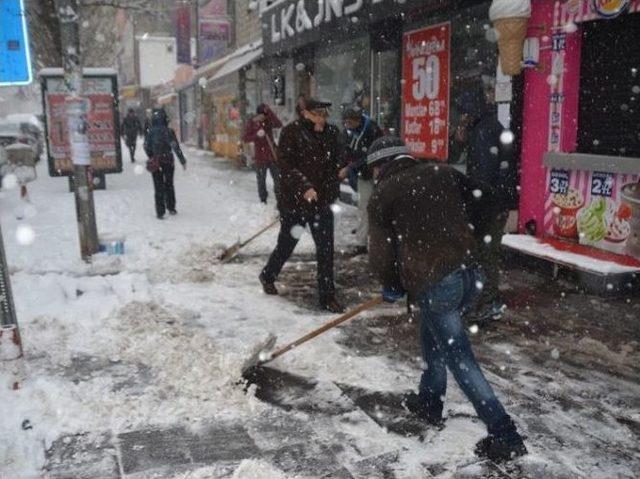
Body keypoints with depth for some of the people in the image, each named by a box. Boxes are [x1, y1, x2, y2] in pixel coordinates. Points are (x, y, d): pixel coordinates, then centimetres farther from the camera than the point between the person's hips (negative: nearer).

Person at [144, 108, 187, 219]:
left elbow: (146, 147, 4)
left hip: (156, 163, 2)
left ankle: (160, 212, 5)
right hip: (168, 162, -1)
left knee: (158, 187, 7)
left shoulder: (151, 132, -2)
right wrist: (182, 161, -11)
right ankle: (171, 208, 24)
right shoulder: (168, 131, -12)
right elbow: (175, 147, -16)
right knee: (169, 185, 17)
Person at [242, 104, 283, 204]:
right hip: (260, 156, -1)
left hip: (272, 155, 2)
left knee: (277, 178, 4)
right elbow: (245, 139, -7)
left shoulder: (268, 121, 1)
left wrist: (269, 112, -25)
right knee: (261, 180, 7)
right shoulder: (251, 123, -3)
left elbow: (279, 124, -19)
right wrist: (257, 135, -23)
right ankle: (263, 200, 19)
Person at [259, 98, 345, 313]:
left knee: (326, 247, 2)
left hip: (322, 200, 4)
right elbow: (286, 165, -19)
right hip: (294, 200, -4)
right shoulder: (291, 132, -12)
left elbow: (337, 160, 10)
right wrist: (304, 186, -28)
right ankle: (268, 275, 42)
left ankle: (327, 297, 13)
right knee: (286, 244, 13)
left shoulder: (330, 132, 2)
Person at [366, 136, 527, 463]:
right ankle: (429, 402, 40)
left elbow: (381, 254, 1)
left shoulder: (382, 195, 2)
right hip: (471, 272, 6)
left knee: (460, 359, 3)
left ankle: (505, 436, 6)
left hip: (434, 283, -6)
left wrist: (392, 287, 18)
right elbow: (483, 207, 11)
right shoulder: (443, 173, 14)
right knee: (433, 334, 27)